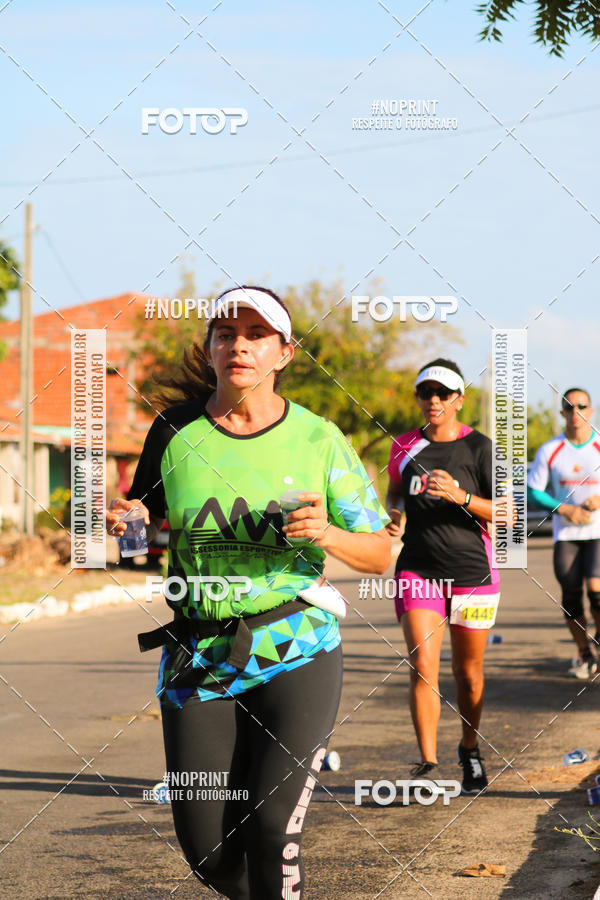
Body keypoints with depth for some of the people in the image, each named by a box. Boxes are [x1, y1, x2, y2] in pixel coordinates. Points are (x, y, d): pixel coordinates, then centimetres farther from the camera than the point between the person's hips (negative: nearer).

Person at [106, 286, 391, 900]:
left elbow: (379, 554, 3)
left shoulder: (318, 439, -1)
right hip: (197, 657, 2)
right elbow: (149, 519, 17)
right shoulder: (176, 431, 2)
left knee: (271, 830, -15)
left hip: (295, 651, -2)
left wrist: (327, 535, -17)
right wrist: (127, 523, -6)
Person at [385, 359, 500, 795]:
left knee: (468, 673, 9)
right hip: (418, 570, 2)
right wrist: (393, 514, 4)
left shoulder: (478, 447, -4)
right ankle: (428, 763, -12)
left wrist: (459, 496, -22)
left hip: (473, 573, -2)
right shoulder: (405, 447, 6)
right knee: (423, 666, -14)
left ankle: (470, 750, 32)